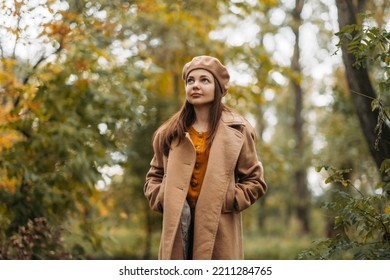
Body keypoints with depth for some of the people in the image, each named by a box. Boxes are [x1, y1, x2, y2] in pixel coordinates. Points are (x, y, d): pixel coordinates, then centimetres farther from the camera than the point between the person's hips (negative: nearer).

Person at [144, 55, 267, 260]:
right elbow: (154, 176, 22)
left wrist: (226, 201, -6)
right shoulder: (170, 133, 12)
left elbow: (255, 181, 8)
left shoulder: (237, 131, 5)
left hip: (219, 229, -2)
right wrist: (162, 199, 2)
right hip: (179, 227, 2)